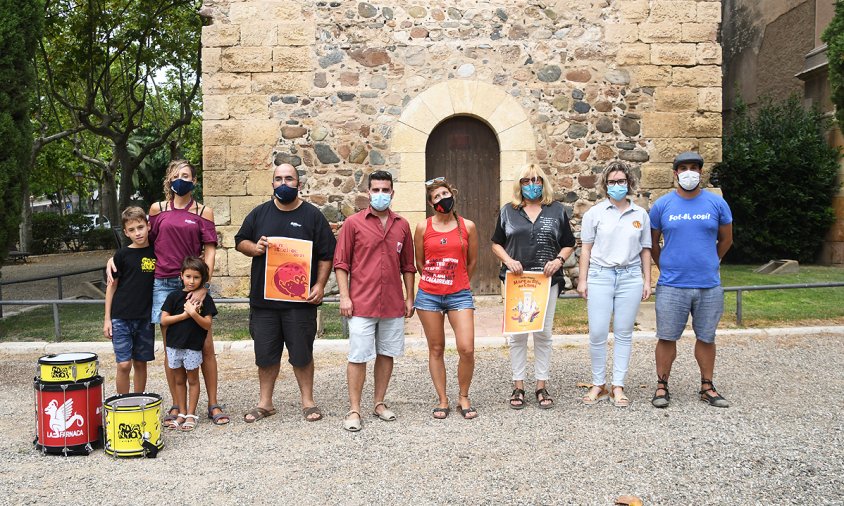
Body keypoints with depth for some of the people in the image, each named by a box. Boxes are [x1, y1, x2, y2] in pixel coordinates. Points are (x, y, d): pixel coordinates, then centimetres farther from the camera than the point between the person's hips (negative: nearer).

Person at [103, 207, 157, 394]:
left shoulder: (156, 252, 3)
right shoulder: (122, 255, -2)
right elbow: (112, 286, 2)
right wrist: (107, 318, -1)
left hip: (145, 318, 2)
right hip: (121, 318, -2)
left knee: (141, 363, 10)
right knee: (124, 364, -5)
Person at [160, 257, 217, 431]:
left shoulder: (205, 299, -4)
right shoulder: (174, 296, 0)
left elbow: (207, 325, -8)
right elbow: (163, 320, -5)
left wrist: (194, 313, -23)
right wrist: (184, 314, -14)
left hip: (193, 346, -2)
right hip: (174, 345, 2)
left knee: (192, 379, 7)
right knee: (179, 380, 12)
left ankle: (191, 414, 16)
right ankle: (181, 413, 22)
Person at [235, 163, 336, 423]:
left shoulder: (312, 215, 2)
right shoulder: (259, 213, 9)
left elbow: (326, 254, 1)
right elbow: (240, 241, 15)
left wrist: (320, 285, -9)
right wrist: (254, 248, -7)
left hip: (301, 300, -2)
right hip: (263, 298, 2)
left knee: (302, 353, 5)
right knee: (266, 353, 9)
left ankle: (308, 401, 18)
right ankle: (265, 402, 21)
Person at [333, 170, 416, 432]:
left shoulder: (402, 225, 9)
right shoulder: (354, 223, -1)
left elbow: (407, 266, 14)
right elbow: (341, 263, -2)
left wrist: (409, 298, 11)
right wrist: (344, 296, -9)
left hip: (393, 304, 4)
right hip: (362, 303, -4)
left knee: (387, 354, 11)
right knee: (358, 357, -1)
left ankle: (379, 403, 25)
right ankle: (354, 410, 7)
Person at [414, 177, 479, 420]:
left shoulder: (468, 226, 2)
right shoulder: (423, 228, 0)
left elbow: (472, 261, 12)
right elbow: (419, 263, 10)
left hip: (459, 295, 0)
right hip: (429, 296, 0)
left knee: (467, 349, -9)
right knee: (436, 349, 7)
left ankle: (463, 398, 12)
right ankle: (443, 401, 19)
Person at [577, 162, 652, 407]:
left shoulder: (640, 214, 9)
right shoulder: (595, 212, 4)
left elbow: (645, 250, 12)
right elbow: (586, 248, 5)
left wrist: (647, 281, 8)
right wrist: (582, 280, 1)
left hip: (630, 277, 2)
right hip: (600, 276, -1)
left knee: (623, 333, 5)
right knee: (597, 333, -5)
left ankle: (618, 387, 12)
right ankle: (598, 385, 10)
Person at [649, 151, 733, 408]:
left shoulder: (717, 203, 2)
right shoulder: (662, 205, 1)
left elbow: (725, 240, 14)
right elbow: (653, 242, 12)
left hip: (709, 285, 1)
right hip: (671, 286, -1)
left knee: (706, 337, 10)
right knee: (667, 337, 3)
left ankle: (707, 387, 22)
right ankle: (662, 386, 15)